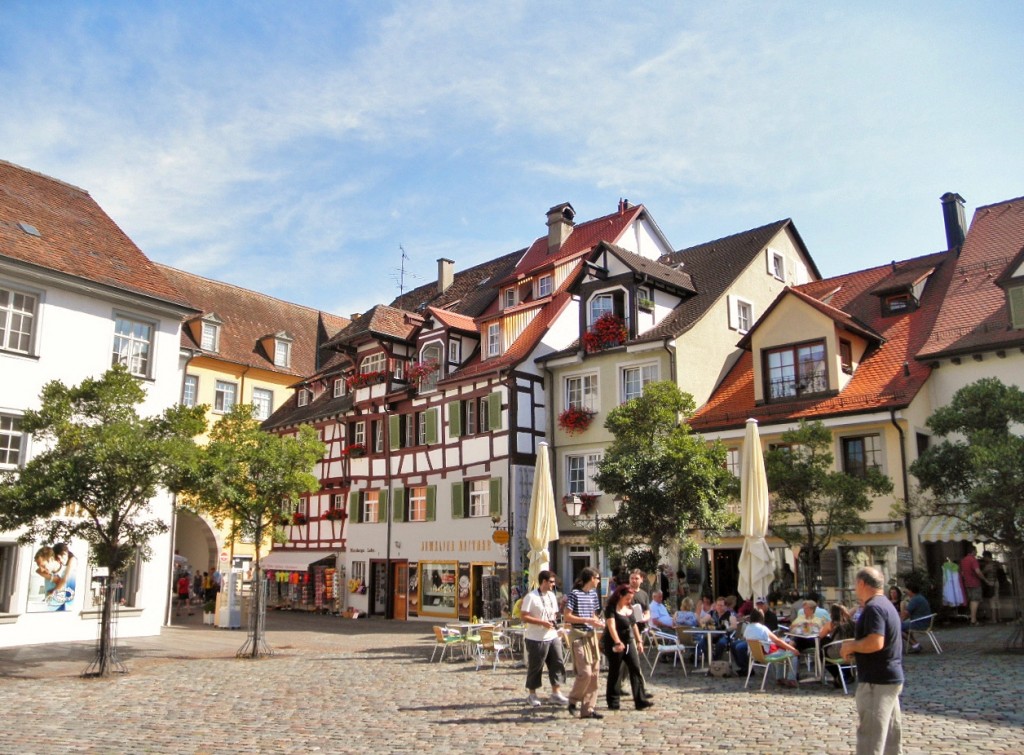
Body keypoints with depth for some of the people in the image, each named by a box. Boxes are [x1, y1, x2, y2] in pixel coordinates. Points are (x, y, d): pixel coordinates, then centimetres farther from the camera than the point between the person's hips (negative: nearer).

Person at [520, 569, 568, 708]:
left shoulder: (551, 595, 11)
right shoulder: (531, 597, -13)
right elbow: (524, 617, -17)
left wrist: (554, 620, 1)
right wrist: (542, 622, -21)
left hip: (553, 636, 7)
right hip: (537, 639, -7)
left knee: (558, 663, 5)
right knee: (535, 666, 4)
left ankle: (556, 693, 17)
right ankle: (532, 695, 18)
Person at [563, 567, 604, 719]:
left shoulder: (593, 594, 11)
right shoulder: (575, 594, -11)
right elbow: (567, 617, -13)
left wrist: (597, 621, 2)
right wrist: (588, 620, -17)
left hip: (591, 635, 8)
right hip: (578, 636, -7)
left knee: (594, 673, 5)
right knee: (585, 672, -11)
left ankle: (588, 708, 12)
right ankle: (573, 700, 11)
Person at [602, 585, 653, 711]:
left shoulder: (629, 608, 11)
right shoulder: (611, 608, -13)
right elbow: (611, 626, -25)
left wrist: (638, 640, 18)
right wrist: (618, 642, -36)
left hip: (629, 642, 7)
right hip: (615, 644, -7)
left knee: (636, 670, 0)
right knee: (615, 672, 1)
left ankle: (640, 700, 1)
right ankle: (613, 702, 12)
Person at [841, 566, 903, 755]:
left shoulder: (873, 607, -18)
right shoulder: (886, 605, 14)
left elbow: (875, 642, -30)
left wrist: (851, 645, -14)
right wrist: (855, 645, 11)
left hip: (876, 681, -10)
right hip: (891, 678, 10)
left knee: (870, 738, -6)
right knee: (890, 734, 16)